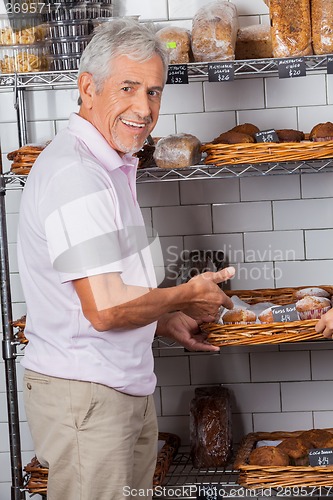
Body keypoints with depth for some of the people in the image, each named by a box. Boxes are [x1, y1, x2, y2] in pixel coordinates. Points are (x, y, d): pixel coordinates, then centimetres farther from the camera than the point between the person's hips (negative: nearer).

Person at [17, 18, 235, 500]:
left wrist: (166, 321, 15)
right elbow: (106, 308, -25)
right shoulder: (74, 174, -21)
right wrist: (187, 296, -9)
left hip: (127, 385, 10)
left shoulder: (111, 166, 14)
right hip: (84, 394, -10)